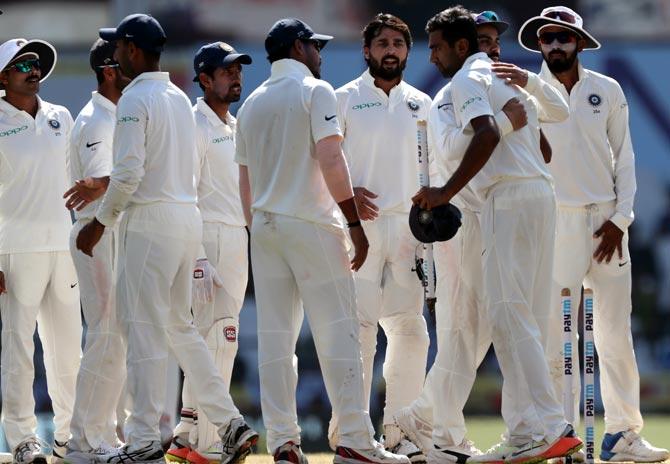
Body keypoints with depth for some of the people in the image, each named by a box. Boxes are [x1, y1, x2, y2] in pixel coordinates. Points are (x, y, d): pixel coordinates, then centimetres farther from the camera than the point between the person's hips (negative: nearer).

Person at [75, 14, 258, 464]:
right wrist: (107, 186, 25)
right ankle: (230, 422, 9)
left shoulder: (135, 99, -11)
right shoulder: (180, 98, 15)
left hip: (151, 222, -8)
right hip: (189, 216, 8)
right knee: (179, 325, 15)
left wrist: (100, 221, -8)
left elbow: (129, 173, -18)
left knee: (145, 329, -4)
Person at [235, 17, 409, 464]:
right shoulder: (315, 91, -4)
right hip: (310, 225, -6)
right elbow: (330, 161, -14)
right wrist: (355, 224, -14)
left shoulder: (252, 104, 16)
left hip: (264, 225, 7)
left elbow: (246, 180, 17)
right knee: (338, 330, -7)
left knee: (275, 338, 4)